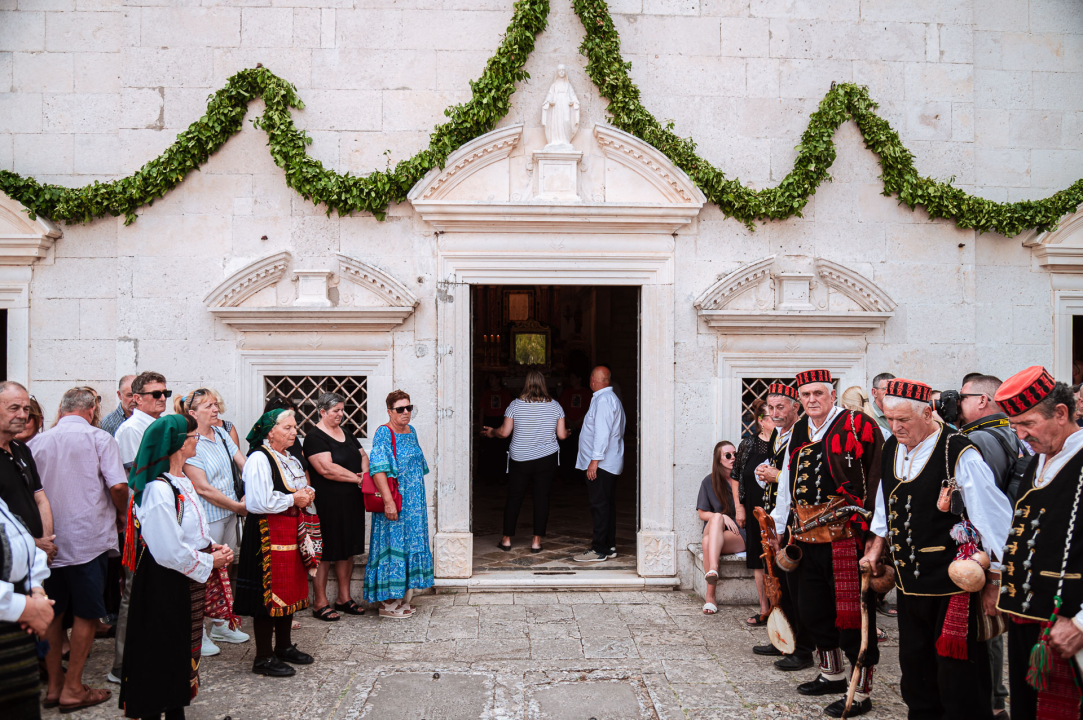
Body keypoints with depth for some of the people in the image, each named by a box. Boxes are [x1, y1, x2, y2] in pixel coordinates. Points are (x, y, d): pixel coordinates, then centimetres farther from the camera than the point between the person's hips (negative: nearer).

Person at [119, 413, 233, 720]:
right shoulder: (158, 490, -23)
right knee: (162, 653, 3)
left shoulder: (182, 481, 8)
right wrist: (209, 562, -14)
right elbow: (169, 552, -26)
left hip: (189, 581, 10)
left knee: (183, 649, 19)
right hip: (165, 585, -10)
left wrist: (212, 547, 2)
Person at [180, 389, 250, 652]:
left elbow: (244, 464, 9)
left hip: (229, 514, 8)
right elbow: (203, 488, -17)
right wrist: (239, 506, -11)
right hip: (207, 518, -8)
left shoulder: (221, 434, 8)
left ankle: (219, 625, 31)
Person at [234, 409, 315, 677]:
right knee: (269, 594, -4)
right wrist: (293, 499, -15)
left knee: (290, 591, 16)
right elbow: (258, 502, -25)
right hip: (268, 533, -9)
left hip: (291, 533, 9)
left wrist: (307, 493, 5)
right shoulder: (259, 460, -16)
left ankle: (284, 646, 30)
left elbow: (301, 488, 29)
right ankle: (263, 658, 6)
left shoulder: (290, 459, 14)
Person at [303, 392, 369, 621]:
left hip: (351, 502, 8)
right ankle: (320, 603, 8)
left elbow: (363, 456, 19)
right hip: (328, 504, -8)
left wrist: (365, 474, -3)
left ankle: (344, 598, 22)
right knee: (325, 552, -1)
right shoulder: (315, 437, -11)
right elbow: (327, 469, -21)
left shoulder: (345, 433, 15)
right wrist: (357, 479, -14)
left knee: (347, 549, 12)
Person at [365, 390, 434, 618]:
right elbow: (378, 469, -22)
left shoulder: (410, 431, 12)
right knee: (392, 544, -3)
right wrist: (388, 501, -28)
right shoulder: (384, 433, -13)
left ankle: (403, 597, 23)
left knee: (410, 544, 12)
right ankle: (387, 603, 6)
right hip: (395, 502, -8)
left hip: (414, 501, 8)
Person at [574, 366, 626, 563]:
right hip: (609, 463, 11)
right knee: (607, 504, 13)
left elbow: (602, 432, -22)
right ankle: (609, 546, 19)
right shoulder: (611, 398, 19)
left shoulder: (603, 400, -14)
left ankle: (599, 550, -5)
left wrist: (595, 460, -23)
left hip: (601, 463, -11)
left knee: (599, 505, -8)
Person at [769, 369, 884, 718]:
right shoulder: (798, 432, 13)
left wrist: (875, 535, -14)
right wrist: (779, 530, 20)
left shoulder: (859, 426, -7)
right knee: (814, 611, 17)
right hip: (808, 540, 7)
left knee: (852, 615, -1)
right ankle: (832, 675, 37)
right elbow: (787, 486, 20)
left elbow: (879, 481, -10)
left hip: (846, 541, -7)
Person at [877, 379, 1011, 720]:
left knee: (956, 670, 2)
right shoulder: (892, 448, 5)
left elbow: (992, 515, -15)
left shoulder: (959, 452, -17)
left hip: (952, 583, -7)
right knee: (914, 664, 18)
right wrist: (878, 545, 18)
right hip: (908, 579, 7)